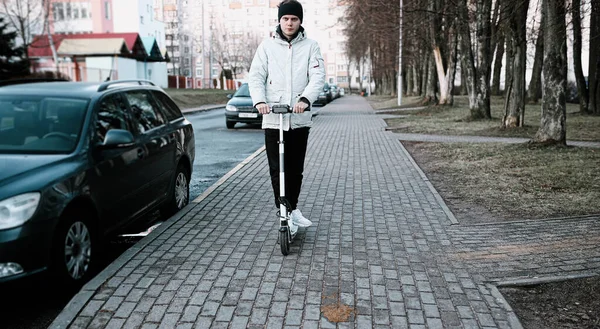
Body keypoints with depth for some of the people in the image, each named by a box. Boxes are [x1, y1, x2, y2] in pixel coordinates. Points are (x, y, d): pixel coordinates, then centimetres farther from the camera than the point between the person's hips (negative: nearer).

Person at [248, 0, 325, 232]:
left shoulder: (310, 46, 3)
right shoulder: (267, 46, 4)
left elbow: (318, 76, -7)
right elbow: (256, 75, -1)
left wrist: (305, 99, -26)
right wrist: (259, 100, -20)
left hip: (300, 119, 1)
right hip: (273, 118, -1)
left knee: (296, 168, 11)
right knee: (277, 169, -1)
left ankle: (293, 209, 27)